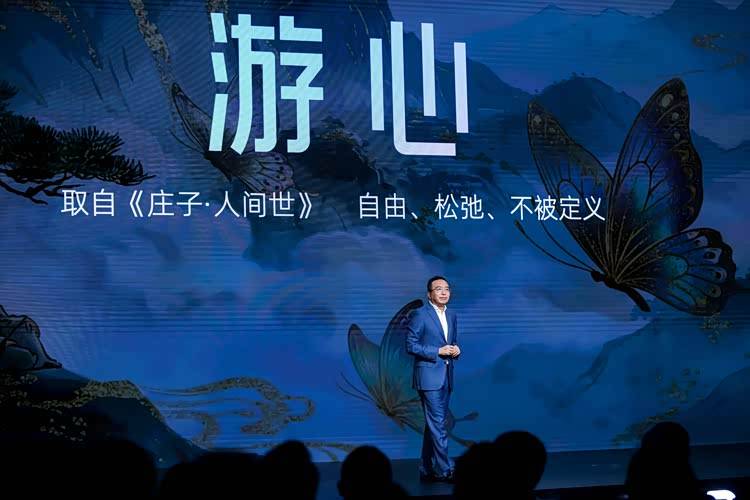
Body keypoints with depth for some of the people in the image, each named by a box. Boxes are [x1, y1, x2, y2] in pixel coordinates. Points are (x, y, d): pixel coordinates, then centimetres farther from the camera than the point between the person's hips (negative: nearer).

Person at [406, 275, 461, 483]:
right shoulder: (420, 314, -7)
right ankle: (444, 470, -9)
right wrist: (438, 351, -16)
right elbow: (411, 345, -11)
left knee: (434, 424, 11)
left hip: (446, 377, 7)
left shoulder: (451, 315, 15)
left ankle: (428, 470, 17)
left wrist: (455, 350, 0)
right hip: (429, 376, -7)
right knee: (438, 424, -10)